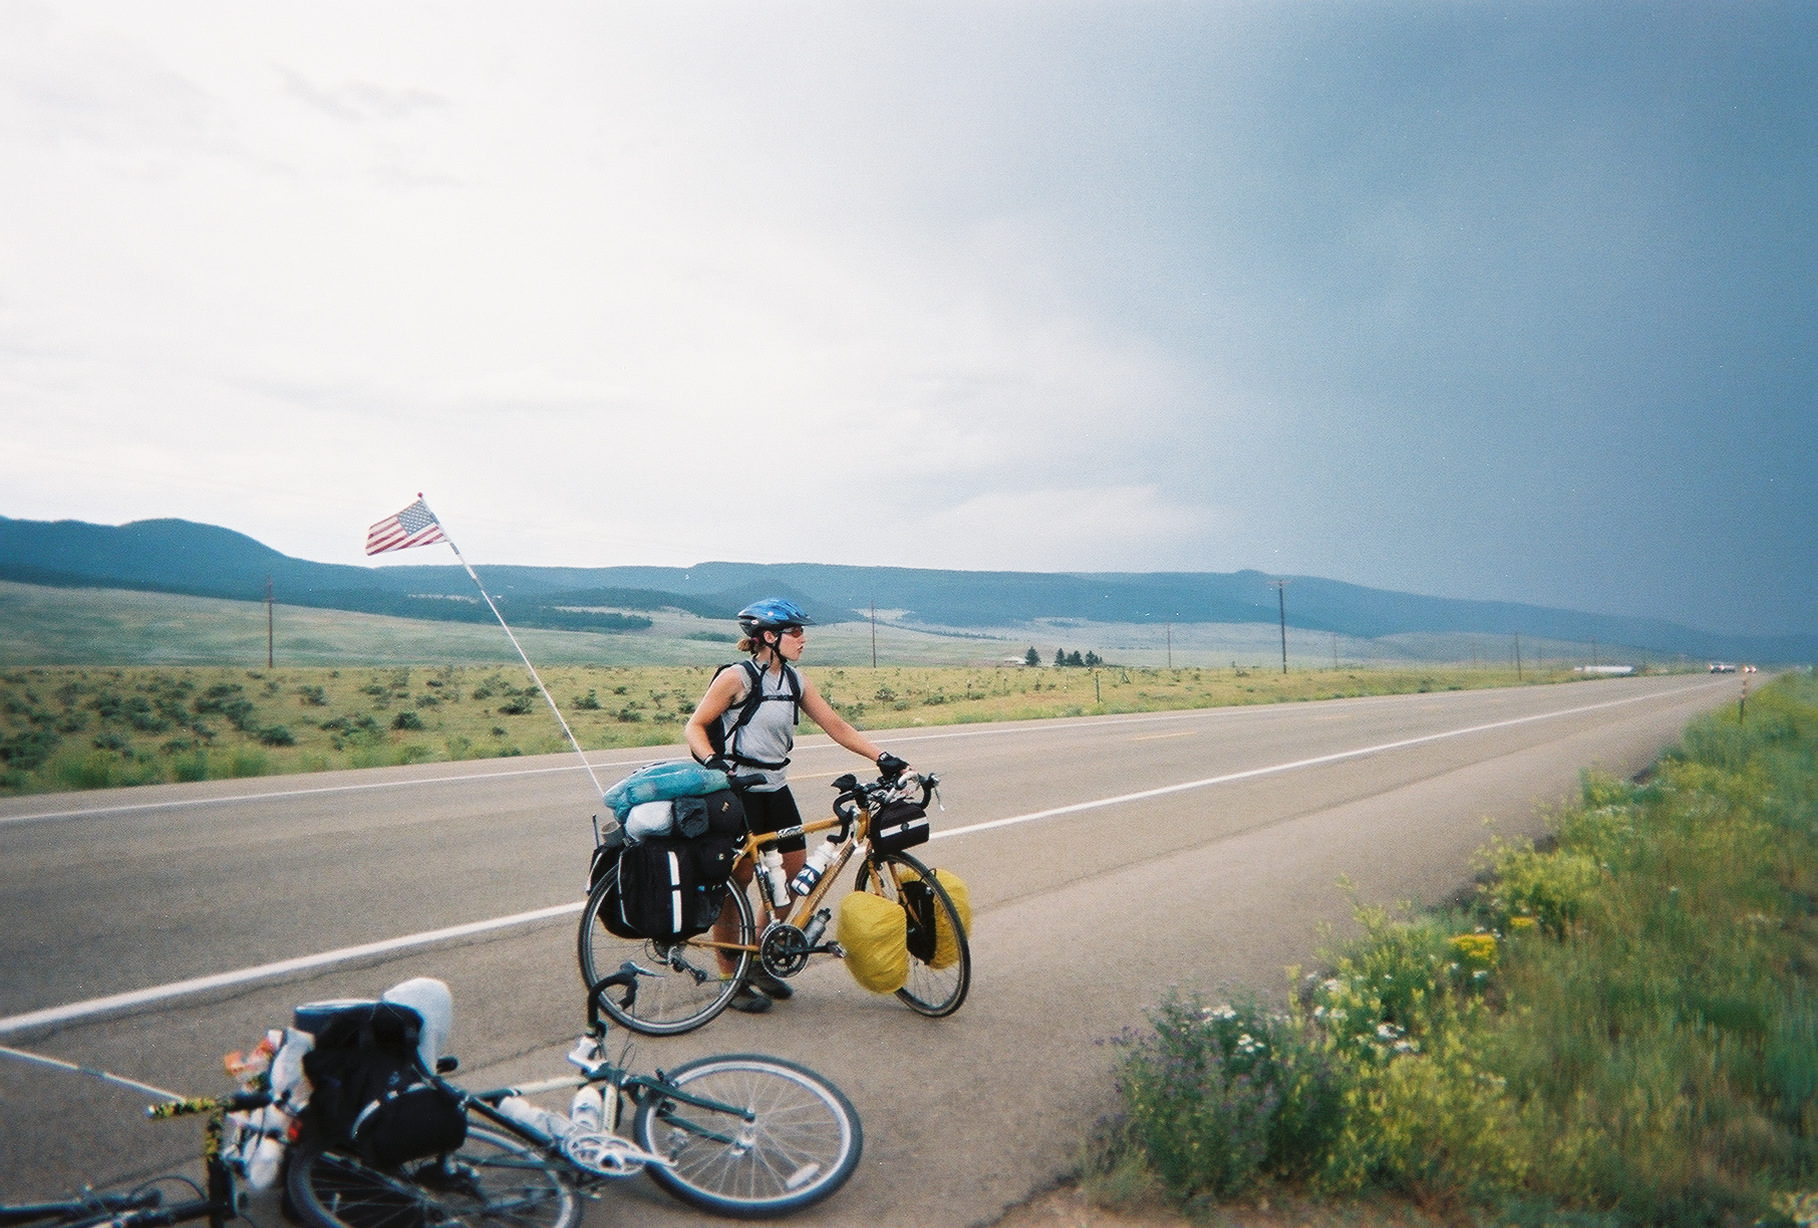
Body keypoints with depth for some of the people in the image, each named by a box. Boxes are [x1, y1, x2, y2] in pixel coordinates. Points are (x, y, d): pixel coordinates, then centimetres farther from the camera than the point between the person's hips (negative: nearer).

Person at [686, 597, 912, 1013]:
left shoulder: (795, 682, 7)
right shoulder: (736, 678, -11)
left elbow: (836, 725, 4)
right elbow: (695, 726, -8)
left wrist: (883, 757, -6)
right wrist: (714, 764, -27)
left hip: (775, 789, 7)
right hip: (738, 792, -7)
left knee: (793, 876, 7)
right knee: (735, 885, 0)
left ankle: (761, 964, 24)